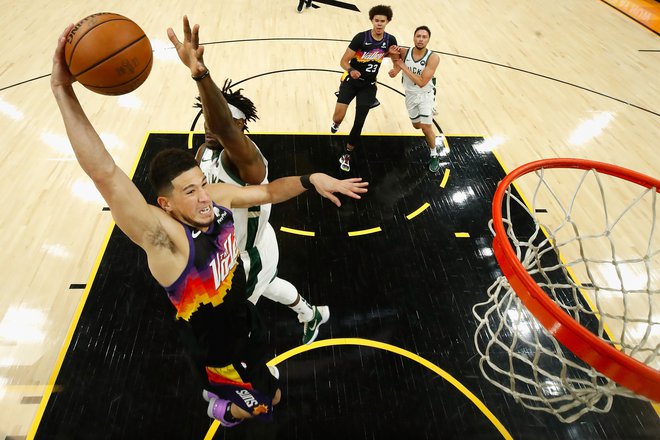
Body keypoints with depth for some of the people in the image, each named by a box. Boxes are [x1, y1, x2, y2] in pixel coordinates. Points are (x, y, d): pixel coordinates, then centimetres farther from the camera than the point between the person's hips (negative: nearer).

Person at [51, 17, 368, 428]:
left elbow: (268, 191, -3)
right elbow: (105, 174, -49)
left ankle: (220, 393, 64)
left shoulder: (218, 197, -17)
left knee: (270, 394, 33)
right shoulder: (164, 237, -36)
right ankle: (221, 409, 52)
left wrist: (311, 180, -18)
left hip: (246, 320, 6)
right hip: (218, 346, -6)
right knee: (264, 405, 19)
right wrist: (63, 89, -52)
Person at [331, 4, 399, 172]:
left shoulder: (390, 40, -8)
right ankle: (336, 124, 29)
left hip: (368, 85, 3)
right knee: (338, 117, -15)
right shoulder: (361, 37, -19)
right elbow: (344, 61, -16)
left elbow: (395, 58, 13)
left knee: (359, 123, 1)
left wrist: (394, 54, -12)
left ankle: (346, 155, 20)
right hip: (351, 80, -3)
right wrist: (351, 70, -39)